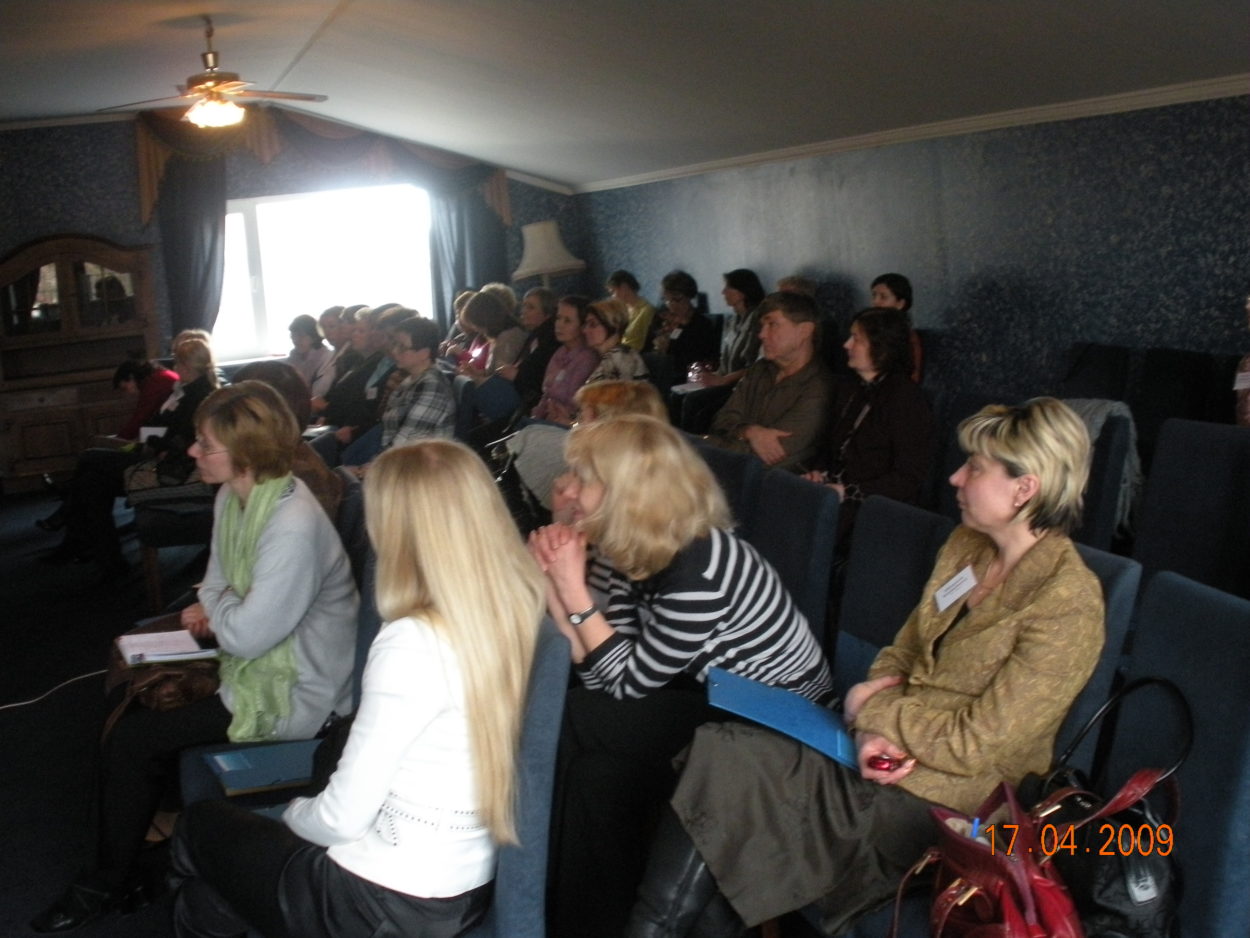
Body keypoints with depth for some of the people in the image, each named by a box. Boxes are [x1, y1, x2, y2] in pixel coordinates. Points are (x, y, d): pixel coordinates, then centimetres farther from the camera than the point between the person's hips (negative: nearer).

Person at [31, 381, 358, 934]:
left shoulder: (294, 525, -30)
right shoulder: (233, 497, 1)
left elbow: (247, 634, -28)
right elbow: (217, 583, 15)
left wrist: (217, 608, -7)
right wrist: (210, 612, -8)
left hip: (291, 695, -9)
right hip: (253, 661, 9)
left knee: (131, 739, -7)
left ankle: (106, 884, 15)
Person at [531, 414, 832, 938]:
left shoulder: (700, 567, -29)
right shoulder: (622, 550, -4)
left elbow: (630, 685, -22)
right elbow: (601, 678, -8)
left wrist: (575, 591, -25)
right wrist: (552, 587, -16)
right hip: (712, 700, 8)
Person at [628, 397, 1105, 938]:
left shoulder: (1067, 601, -18)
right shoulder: (967, 546, 6)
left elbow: (976, 742, -19)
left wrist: (871, 707, -9)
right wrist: (877, 727, -9)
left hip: (949, 797, -7)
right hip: (893, 751, 7)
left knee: (721, 769, -19)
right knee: (714, 758, -16)